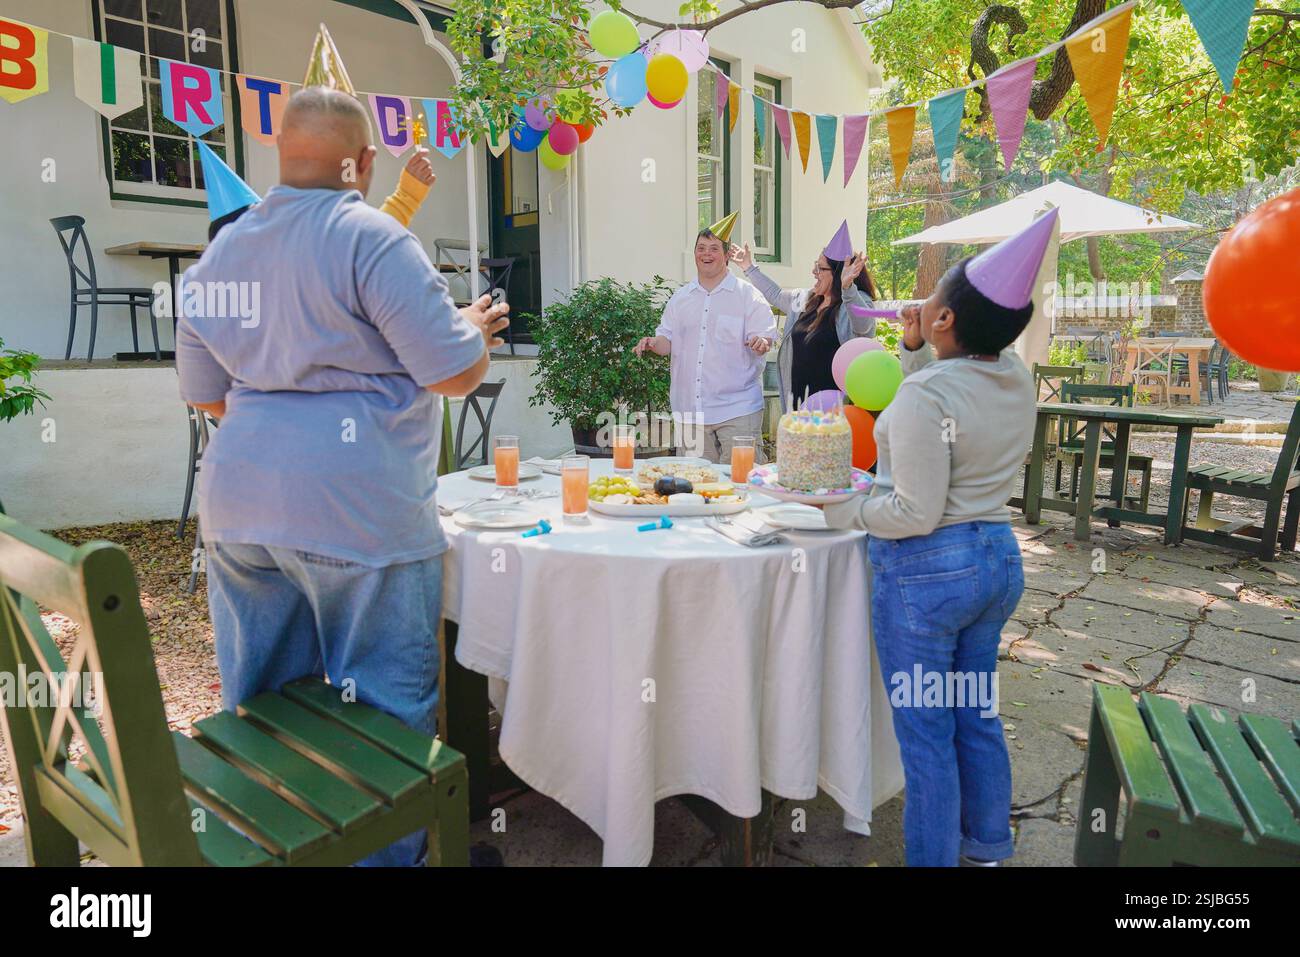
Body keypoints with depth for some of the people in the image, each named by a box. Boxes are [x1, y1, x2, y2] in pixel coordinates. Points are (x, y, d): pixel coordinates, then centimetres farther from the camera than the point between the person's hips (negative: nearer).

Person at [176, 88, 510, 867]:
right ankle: (386, 854, 19)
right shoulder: (372, 238, -9)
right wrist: (479, 327, 8)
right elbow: (455, 371, -13)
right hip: (354, 508, -7)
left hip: (239, 502, 8)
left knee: (260, 703, 19)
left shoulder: (219, 252, 14)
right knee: (382, 707, 6)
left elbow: (206, 394, 19)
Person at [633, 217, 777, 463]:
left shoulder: (747, 294, 2)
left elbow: (766, 336, -4)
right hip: (690, 409, 4)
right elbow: (669, 339, 15)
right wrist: (653, 343, -7)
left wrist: (761, 343, -27)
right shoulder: (680, 297, 14)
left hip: (737, 408, -4)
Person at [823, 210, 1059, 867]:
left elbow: (915, 513, -23)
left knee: (925, 733, 7)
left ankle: (932, 858, 23)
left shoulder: (925, 395, -22)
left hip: (925, 571, -8)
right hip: (998, 560, 9)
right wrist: (917, 349, 8)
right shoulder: (1015, 376, 2)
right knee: (977, 716, 23)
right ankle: (987, 849, 40)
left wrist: (838, 510, -11)